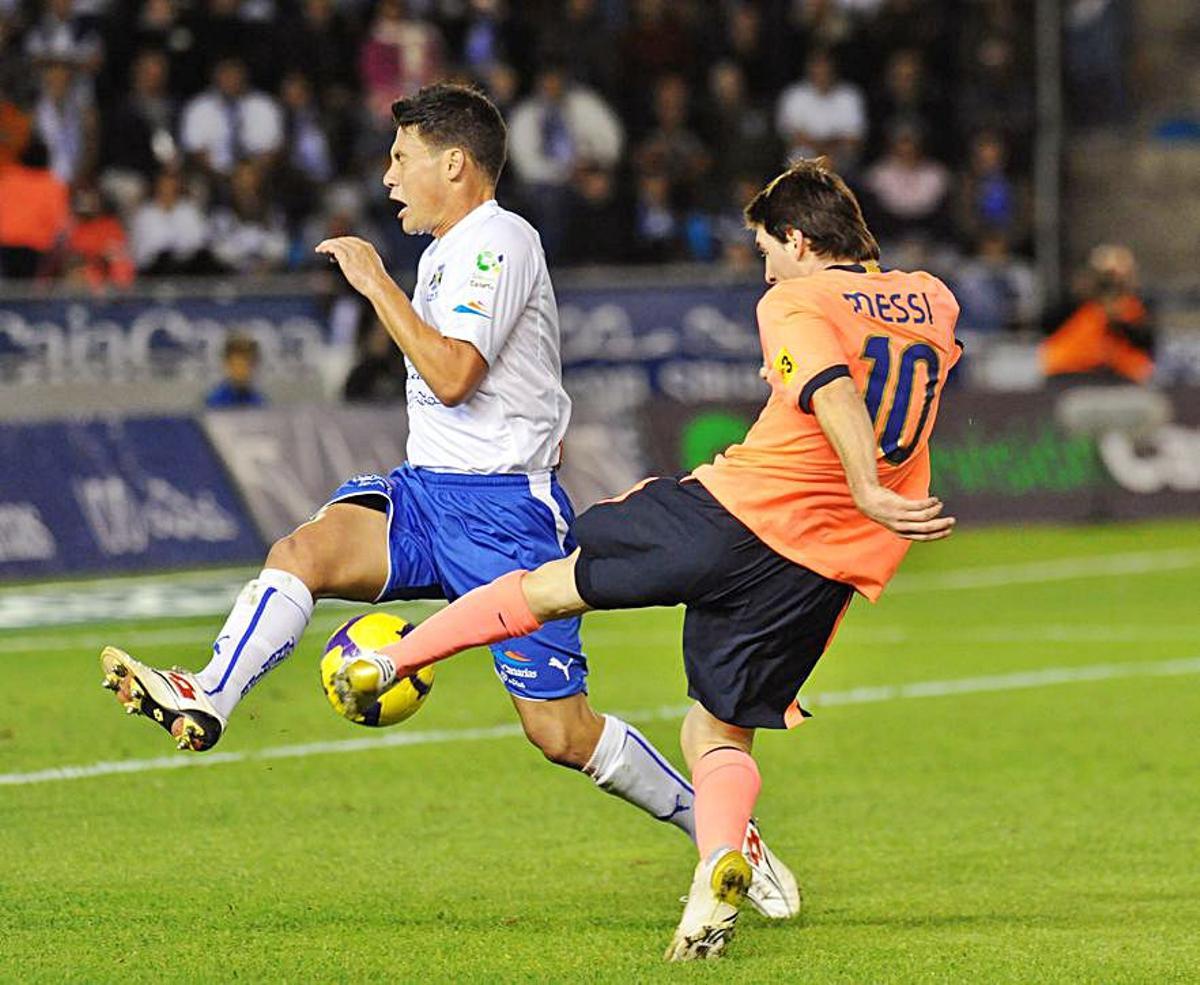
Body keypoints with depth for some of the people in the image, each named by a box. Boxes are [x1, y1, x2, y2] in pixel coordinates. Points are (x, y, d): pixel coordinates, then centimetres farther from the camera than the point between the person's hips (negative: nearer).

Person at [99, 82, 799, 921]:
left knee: (562, 733, -6)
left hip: (506, 506, -8)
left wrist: (376, 282, -17)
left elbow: (452, 376, -23)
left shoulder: (499, 242, -12)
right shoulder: (451, 251, 17)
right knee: (303, 551, -22)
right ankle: (204, 702, -40)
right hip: (426, 493, 8)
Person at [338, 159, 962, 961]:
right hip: (827, 569, 5)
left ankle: (387, 662, 26)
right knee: (719, 734, 12)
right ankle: (718, 861, -18)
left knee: (553, 585, 17)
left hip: (737, 511, -5)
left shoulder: (797, 304, -5)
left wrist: (867, 491, -33)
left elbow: (832, 389, -24)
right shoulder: (933, 301, 14)